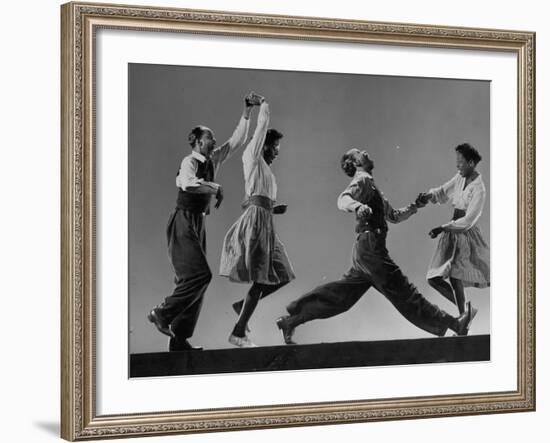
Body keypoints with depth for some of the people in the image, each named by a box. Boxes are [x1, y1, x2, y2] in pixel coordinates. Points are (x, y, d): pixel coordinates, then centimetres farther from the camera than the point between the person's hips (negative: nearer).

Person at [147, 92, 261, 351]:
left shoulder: (213, 160, 11)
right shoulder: (190, 162, -12)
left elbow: (237, 141, 15)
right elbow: (189, 183, -34)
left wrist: (247, 112, 8)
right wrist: (216, 188, -24)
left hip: (198, 224, 8)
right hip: (183, 222, -8)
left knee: (193, 279, 5)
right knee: (200, 275, -17)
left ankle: (179, 339, 7)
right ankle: (162, 313, -3)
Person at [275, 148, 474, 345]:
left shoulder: (371, 185, 26)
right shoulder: (362, 179, -3)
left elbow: (394, 216, 33)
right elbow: (343, 199, -24)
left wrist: (414, 207, 21)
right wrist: (358, 206, -43)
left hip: (365, 250, 10)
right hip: (370, 247, -10)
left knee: (340, 295, 10)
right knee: (403, 292, -4)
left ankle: (290, 320, 11)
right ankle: (451, 324, -1)